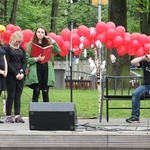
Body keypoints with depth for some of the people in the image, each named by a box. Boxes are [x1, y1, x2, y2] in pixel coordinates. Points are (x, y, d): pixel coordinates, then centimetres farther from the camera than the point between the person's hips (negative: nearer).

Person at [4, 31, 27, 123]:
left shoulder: (21, 49, 15)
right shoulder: (7, 48, -1)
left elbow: (24, 62, 11)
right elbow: (7, 63, -7)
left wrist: (22, 73, -6)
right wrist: (16, 73, -13)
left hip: (21, 75, 5)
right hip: (11, 75, -5)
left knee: (18, 96, 3)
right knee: (11, 96, -5)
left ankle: (17, 115, 2)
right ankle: (8, 116, -2)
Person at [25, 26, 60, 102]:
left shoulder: (47, 44, 13)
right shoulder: (31, 44, 4)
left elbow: (57, 51, 0)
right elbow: (27, 59, -2)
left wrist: (52, 41, -3)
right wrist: (36, 59, -17)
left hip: (46, 70, 3)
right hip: (36, 70, -3)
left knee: (45, 93, 3)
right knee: (36, 92, -6)